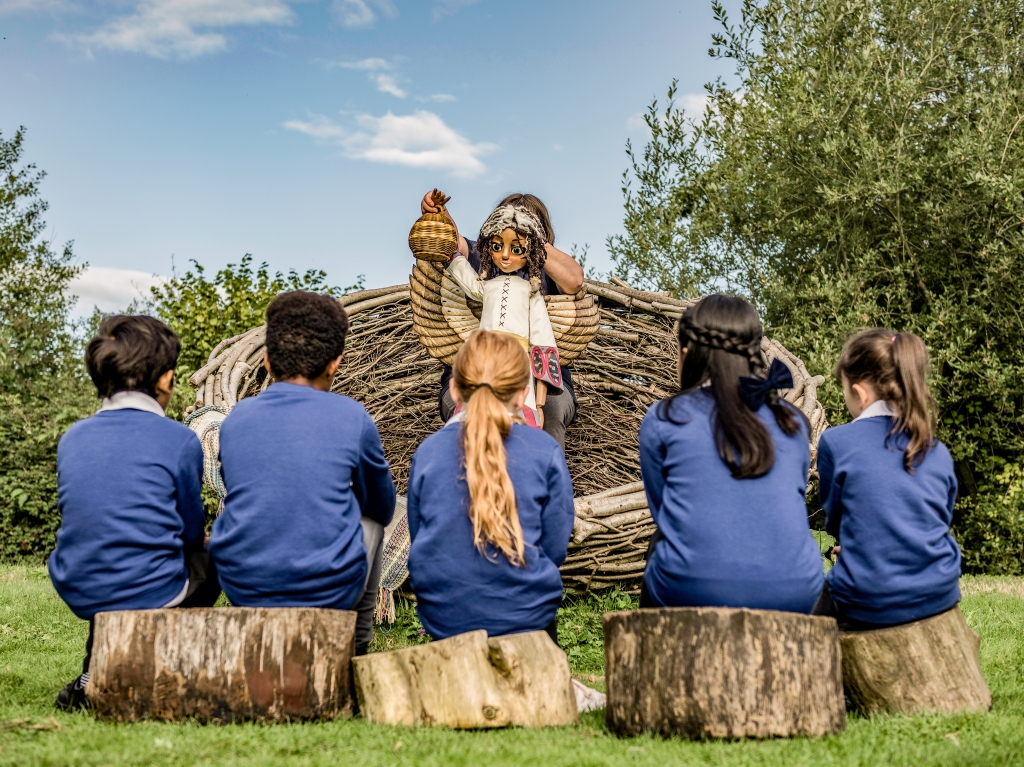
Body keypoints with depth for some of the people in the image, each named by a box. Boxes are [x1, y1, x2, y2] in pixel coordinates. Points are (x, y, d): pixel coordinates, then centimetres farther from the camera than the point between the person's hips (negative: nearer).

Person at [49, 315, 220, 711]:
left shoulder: (72, 438, 3)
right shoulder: (179, 441, -11)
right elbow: (192, 532, 0)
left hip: (77, 595, 5)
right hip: (150, 595, -4)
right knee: (209, 560, 25)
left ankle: (94, 670, 20)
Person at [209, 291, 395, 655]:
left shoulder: (236, 418, 1)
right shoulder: (351, 417, -6)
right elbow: (383, 507, 10)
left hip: (242, 590, 3)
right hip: (330, 591, -2)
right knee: (370, 517, 27)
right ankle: (356, 645, 38)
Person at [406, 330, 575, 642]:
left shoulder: (426, 453, -2)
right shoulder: (545, 452, -6)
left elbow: (419, 544, 6)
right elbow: (555, 549, -1)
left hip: (442, 619, 2)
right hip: (526, 616, -2)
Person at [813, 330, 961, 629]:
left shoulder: (835, 442, -9)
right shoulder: (939, 453, 3)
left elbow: (833, 522, 2)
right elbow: (941, 522, 14)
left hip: (867, 606, -5)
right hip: (939, 597, 5)